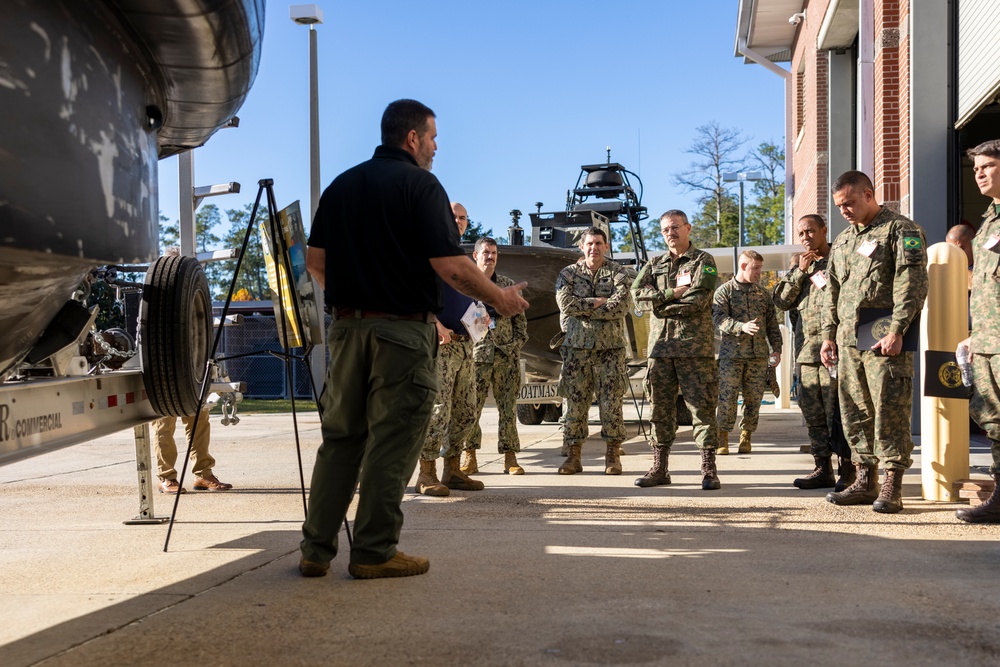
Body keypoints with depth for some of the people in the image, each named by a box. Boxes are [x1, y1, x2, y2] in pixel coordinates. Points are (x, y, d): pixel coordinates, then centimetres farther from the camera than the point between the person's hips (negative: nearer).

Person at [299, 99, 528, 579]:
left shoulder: (341, 185, 12)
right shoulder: (420, 185, -7)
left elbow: (314, 261, 12)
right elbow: (450, 266, -14)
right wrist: (500, 299, -1)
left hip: (346, 325, 6)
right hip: (402, 329, -6)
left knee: (340, 437, 12)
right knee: (392, 441, 2)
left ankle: (316, 549, 14)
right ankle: (374, 553, 6)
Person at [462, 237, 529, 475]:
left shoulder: (508, 285, 15)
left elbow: (520, 319, 15)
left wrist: (517, 342, 4)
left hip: (506, 355, 3)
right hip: (476, 354, -3)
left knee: (508, 406, 2)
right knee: (471, 405, -4)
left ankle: (510, 456, 6)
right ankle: (468, 454, 7)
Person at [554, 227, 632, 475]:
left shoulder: (618, 273, 4)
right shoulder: (568, 273, 9)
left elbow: (621, 306, -12)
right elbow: (565, 303, -8)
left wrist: (582, 310, -10)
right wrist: (597, 302, -12)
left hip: (610, 346, -1)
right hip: (576, 346, 1)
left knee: (611, 402, -2)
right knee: (574, 401, 1)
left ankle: (613, 455, 6)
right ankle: (573, 455, 8)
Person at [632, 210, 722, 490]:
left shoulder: (703, 261, 4)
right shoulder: (654, 264, 18)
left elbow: (698, 300, -11)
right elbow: (638, 294, 2)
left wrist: (660, 306, -6)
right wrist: (673, 293, -10)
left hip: (695, 346, -4)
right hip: (660, 346, 5)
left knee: (701, 405, -5)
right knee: (660, 406, 5)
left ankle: (709, 470, -1)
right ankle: (659, 468, 12)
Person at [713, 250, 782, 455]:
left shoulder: (763, 294, 15)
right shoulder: (724, 291, 2)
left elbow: (772, 324, 17)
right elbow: (720, 319, -11)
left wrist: (776, 348, 7)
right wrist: (742, 327, -27)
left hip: (759, 354, 4)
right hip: (731, 353, -4)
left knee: (754, 399, 4)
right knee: (727, 398, -4)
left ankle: (746, 437, 16)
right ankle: (722, 438, 6)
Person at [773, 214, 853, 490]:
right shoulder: (798, 266, 21)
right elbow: (780, 300, 10)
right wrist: (800, 272, 2)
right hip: (806, 351, 7)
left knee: (837, 412, -8)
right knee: (812, 413, 9)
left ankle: (847, 470, -1)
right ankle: (822, 468, 16)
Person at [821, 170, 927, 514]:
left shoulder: (901, 230, -1)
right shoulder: (842, 241, 22)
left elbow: (911, 284, -11)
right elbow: (832, 292, 25)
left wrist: (896, 331, -19)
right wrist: (828, 335, 16)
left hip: (883, 339, -7)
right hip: (848, 340, 8)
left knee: (889, 411, -8)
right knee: (855, 413, 8)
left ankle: (892, 487, -3)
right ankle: (865, 482, 16)